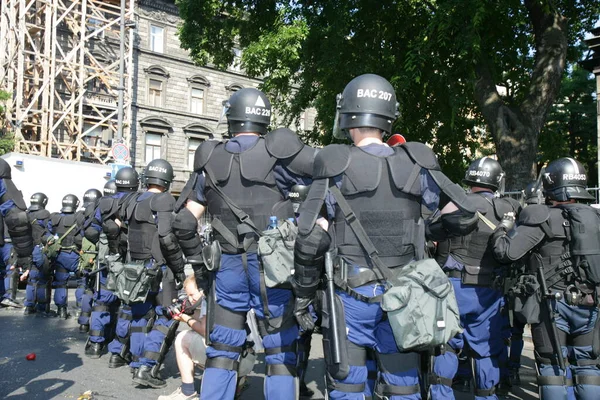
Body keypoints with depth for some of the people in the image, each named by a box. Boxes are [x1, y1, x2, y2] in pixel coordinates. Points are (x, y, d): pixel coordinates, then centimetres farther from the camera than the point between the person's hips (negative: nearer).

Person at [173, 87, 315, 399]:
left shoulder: (210, 160, 5)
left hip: (227, 266, 3)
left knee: (222, 350, 14)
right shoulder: (278, 152, -6)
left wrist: (197, 261, 17)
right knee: (280, 351, 7)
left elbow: (184, 222, 6)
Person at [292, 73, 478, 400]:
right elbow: (465, 218, 4)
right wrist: (433, 233, 24)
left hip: (352, 293, -2)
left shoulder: (336, 165, -8)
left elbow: (311, 240, -11)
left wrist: (303, 293, 1)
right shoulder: (417, 165, 0)